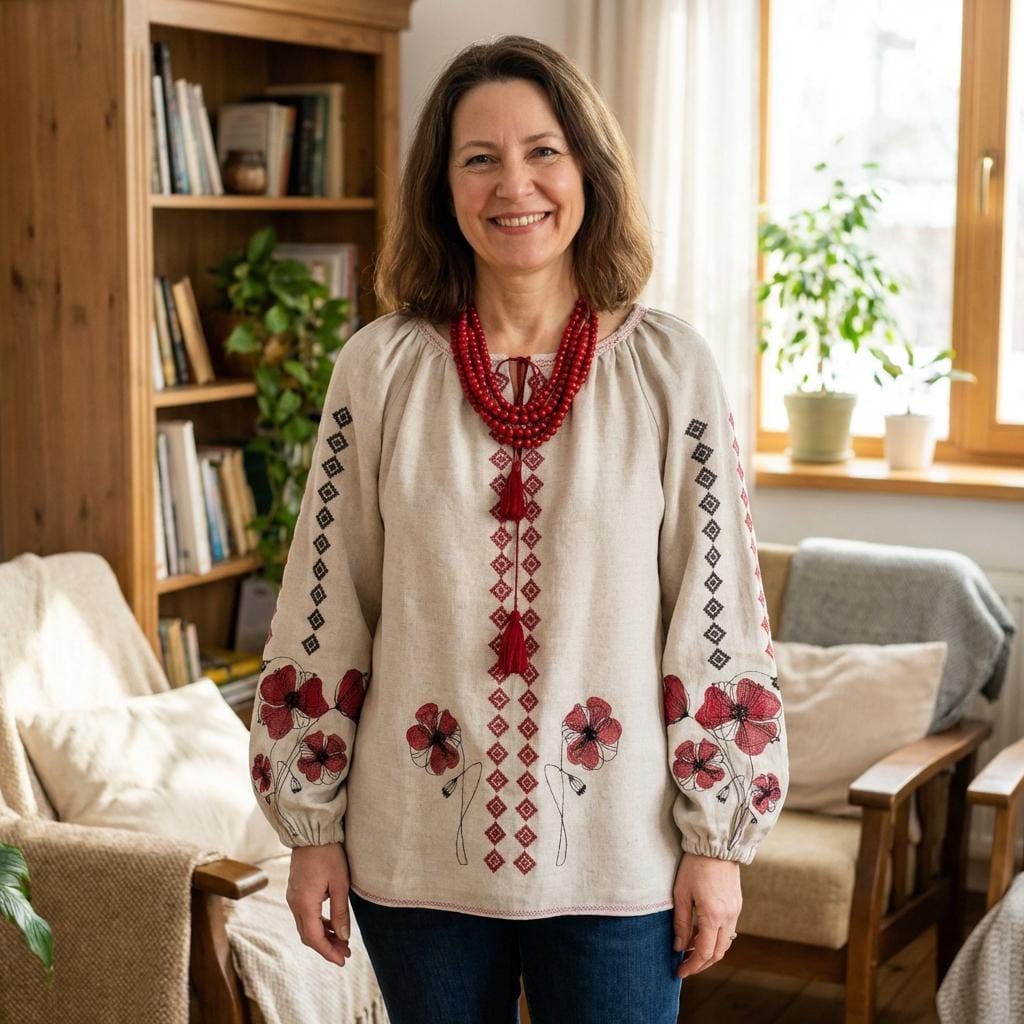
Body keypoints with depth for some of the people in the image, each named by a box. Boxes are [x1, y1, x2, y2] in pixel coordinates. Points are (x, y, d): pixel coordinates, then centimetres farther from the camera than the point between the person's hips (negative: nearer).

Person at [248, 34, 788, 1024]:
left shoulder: (670, 366, -5)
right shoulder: (380, 367, -3)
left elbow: (717, 613, -3)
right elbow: (321, 613, 1)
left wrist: (718, 840, -3)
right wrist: (312, 828, 2)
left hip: (616, 857, -1)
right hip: (419, 853, 1)